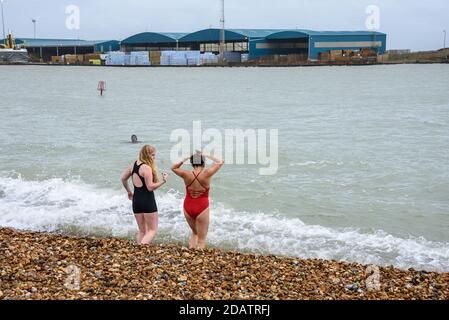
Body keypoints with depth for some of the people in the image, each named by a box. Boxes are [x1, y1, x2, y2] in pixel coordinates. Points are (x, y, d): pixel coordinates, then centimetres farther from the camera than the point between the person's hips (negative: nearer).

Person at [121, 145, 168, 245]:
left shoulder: (134, 165, 9)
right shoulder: (147, 168, -17)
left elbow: (123, 179, 20)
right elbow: (150, 187, -20)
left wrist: (129, 192, 30)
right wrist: (163, 181, -13)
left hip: (136, 200, 8)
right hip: (147, 200, -8)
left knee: (142, 231, 17)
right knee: (153, 230, 2)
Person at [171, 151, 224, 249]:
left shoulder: (186, 175, -9)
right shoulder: (206, 174, -15)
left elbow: (173, 168, 12)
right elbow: (221, 162, -2)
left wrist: (185, 159, 2)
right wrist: (207, 156, 1)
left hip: (188, 208, 4)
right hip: (202, 209, -3)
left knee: (195, 232, 27)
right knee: (201, 240, 7)